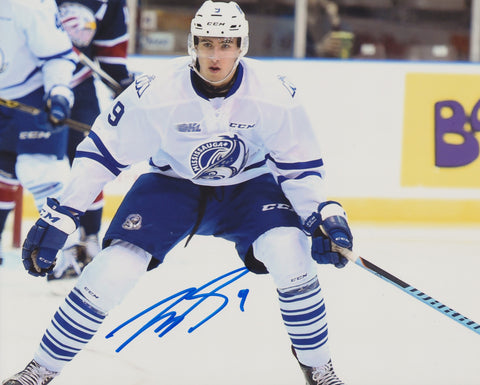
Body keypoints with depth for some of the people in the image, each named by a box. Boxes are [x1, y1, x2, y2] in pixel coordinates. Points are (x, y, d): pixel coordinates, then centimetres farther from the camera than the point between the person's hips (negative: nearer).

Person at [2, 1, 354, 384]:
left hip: (248, 184, 1)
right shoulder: (156, 92, -26)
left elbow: (301, 165, -9)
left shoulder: (274, 93, -23)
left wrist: (324, 216, -23)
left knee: (291, 256, -26)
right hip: (172, 184, 0)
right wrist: (60, 216, -18)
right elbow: (101, 153, -15)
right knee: (112, 271, -17)